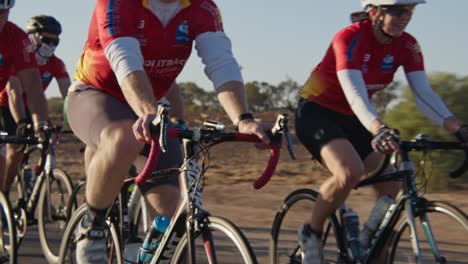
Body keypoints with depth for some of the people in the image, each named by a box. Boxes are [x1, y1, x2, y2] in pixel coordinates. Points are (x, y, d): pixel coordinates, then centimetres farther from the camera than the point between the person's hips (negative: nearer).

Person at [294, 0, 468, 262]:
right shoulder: (350, 38, -26)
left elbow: (424, 93, -14)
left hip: (351, 119, 7)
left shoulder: (407, 46, -7)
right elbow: (355, 94, -38)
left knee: (392, 186, -6)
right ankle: (311, 232, -8)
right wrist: (379, 130, -55)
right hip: (316, 113, -7)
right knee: (350, 172, -31)